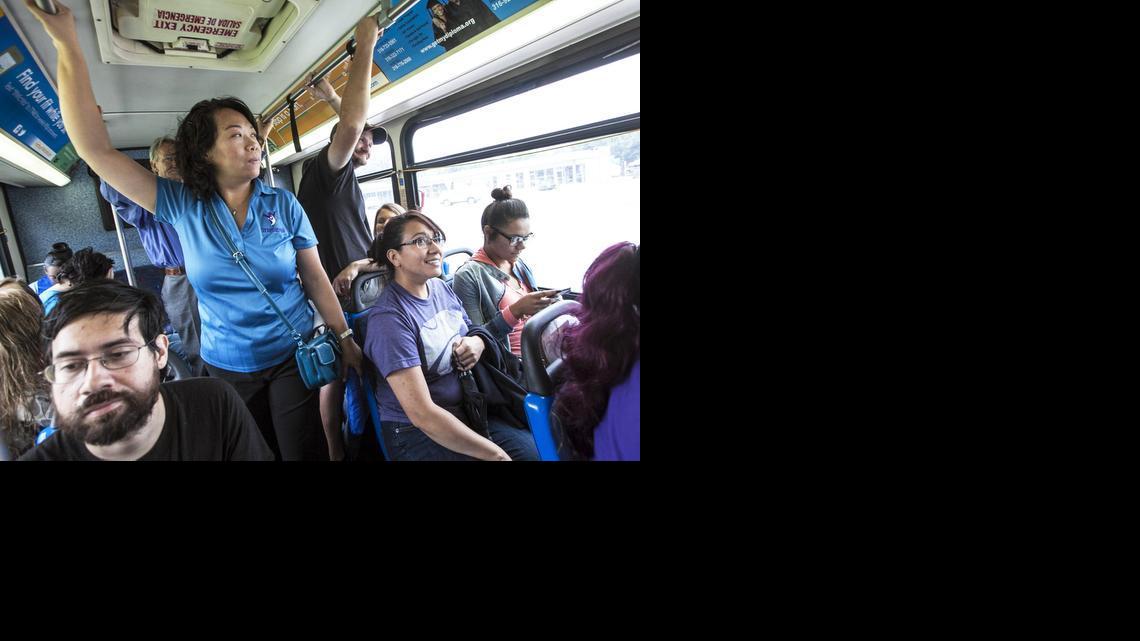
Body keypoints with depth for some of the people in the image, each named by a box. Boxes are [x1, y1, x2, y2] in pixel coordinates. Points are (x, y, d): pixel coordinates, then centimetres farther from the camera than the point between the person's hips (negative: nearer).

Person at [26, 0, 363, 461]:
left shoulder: (283, 204, -5)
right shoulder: (182, 206, -2)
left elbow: (316, 279, -2)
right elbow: (95, 149, -5)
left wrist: (345, 339, -1)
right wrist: (68, 47, -10)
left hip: (293, 356, -2)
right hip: (227, 367, 2)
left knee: (306, 455, 2)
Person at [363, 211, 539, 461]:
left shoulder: (442, 288, 4)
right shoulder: (390, 318, -19)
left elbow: (473, 334, 19)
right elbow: (422, 414, -23)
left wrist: (477, 343, -7)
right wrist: (495, 453, -20)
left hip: (464, 415, 7)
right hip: (415, 433, -7)